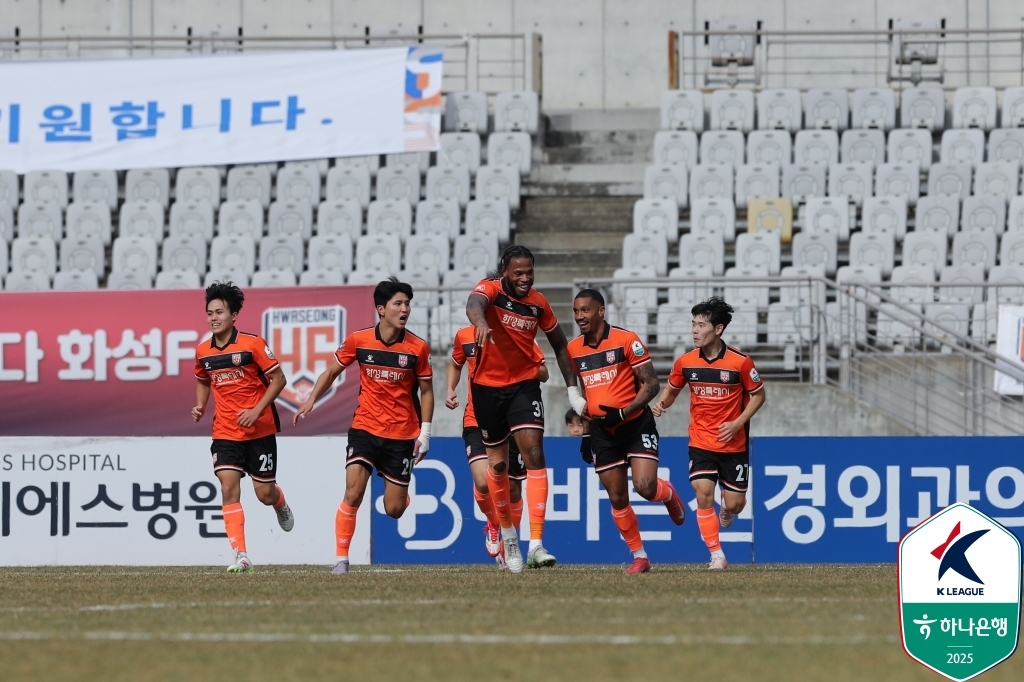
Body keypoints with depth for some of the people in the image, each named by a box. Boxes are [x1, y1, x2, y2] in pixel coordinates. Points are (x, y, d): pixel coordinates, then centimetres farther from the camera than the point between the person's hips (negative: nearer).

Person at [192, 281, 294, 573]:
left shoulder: (252, 344, -12)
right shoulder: (203, 351, 2)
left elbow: (278, 379, -9)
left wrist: (256, 411, -18)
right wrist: (200, 407, 3)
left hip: (260, 430, -3)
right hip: (225, 433, 3)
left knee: (264, 493, 4)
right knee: (229, 489, -14)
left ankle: (280, 504, 44)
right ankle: (241, 556, -14)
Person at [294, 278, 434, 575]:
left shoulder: (417, 348, -5)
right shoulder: (358, 340, -4)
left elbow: (426, 391, 4)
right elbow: (332, 371, 11)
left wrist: (424, 432, -2)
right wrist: (311, 400, -1)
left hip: (402, 435, 0)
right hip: (365, 428, 0)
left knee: (394, 509, 3)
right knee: (353, 493, -18)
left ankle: (403, 492, 41)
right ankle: (341, 559, -9)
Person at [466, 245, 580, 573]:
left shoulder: (538, 303, -4)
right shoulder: (491, 290, -15)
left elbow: (559, 345, 10)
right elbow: (474, 304, -40)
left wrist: (572, 390, 7)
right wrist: (480, 322, -64)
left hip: (524, 384, 1)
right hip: (488, 386, -1)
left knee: (534, 453, -16)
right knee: (498, 463, 10)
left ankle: (536, 545, -21)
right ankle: (508, 535, 32)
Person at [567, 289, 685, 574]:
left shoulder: (626, 340, -12)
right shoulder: (574, 349, 5)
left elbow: (651, 384, -11)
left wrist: (623, 412, -23)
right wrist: (585, 431, 16)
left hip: (636, 424, -5)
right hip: (603, 431, 5)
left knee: (645, 487, -19)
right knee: (617, 499, 3)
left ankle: (669, 494, 16)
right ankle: (639, 557, 15)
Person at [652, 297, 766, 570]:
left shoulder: (740, 362, -14)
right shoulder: (685, 362, -5)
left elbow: (758, 394, -2)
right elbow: (671, 389, 12)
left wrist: (738, 423, -14)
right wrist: (661, 403, -11)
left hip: (733, 443, -1)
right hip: (701, 442, 1)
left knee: (734, 504, 3)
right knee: (703, 494, -15)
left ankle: (726, 516, 42)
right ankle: (717, 555, -4)